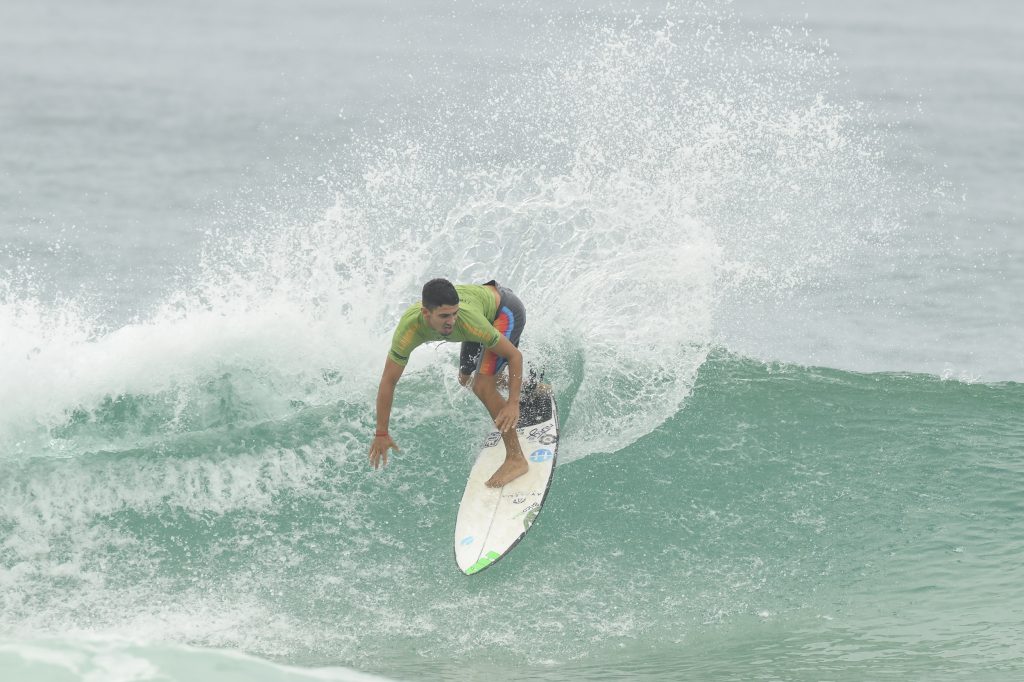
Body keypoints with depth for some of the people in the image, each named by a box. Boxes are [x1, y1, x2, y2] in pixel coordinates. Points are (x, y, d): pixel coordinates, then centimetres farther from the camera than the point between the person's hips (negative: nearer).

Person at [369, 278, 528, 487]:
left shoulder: (468, 320, -45)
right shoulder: (409, 328, -36)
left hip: (506, 310, -6)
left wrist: (513, 403, -39)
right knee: (466, 379, 27)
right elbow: (388, 381, -25)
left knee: (483, 386, -22)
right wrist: (381, 433, -22)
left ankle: (516, 459, -11)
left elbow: (514, 354, -31)